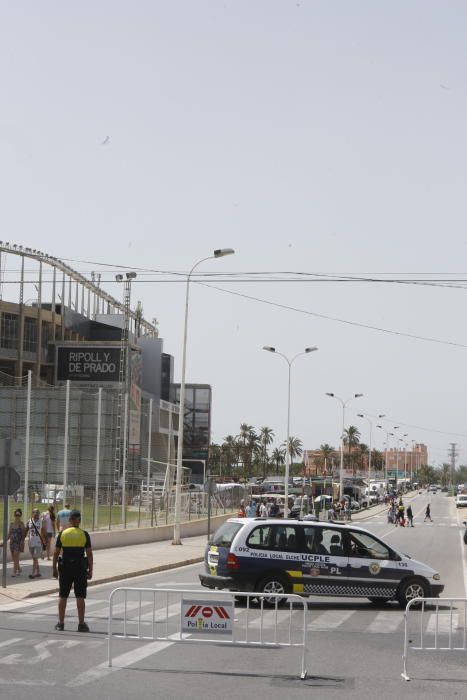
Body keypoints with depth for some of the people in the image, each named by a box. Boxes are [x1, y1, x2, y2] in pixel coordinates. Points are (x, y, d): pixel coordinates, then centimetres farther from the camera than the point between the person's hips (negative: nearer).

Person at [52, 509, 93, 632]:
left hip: (65, 567, 1)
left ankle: (60, 623, 11)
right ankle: (81, 624, 1)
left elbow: (56, 553, 0)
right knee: (80, 597, 2)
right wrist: (90, 570, 2)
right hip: (80, 567, -1)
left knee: (63, 596, 9)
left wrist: (54, 568, 8)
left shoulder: (62, 534, -1)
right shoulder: (84, 534, -4)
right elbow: (89, 554, -5)